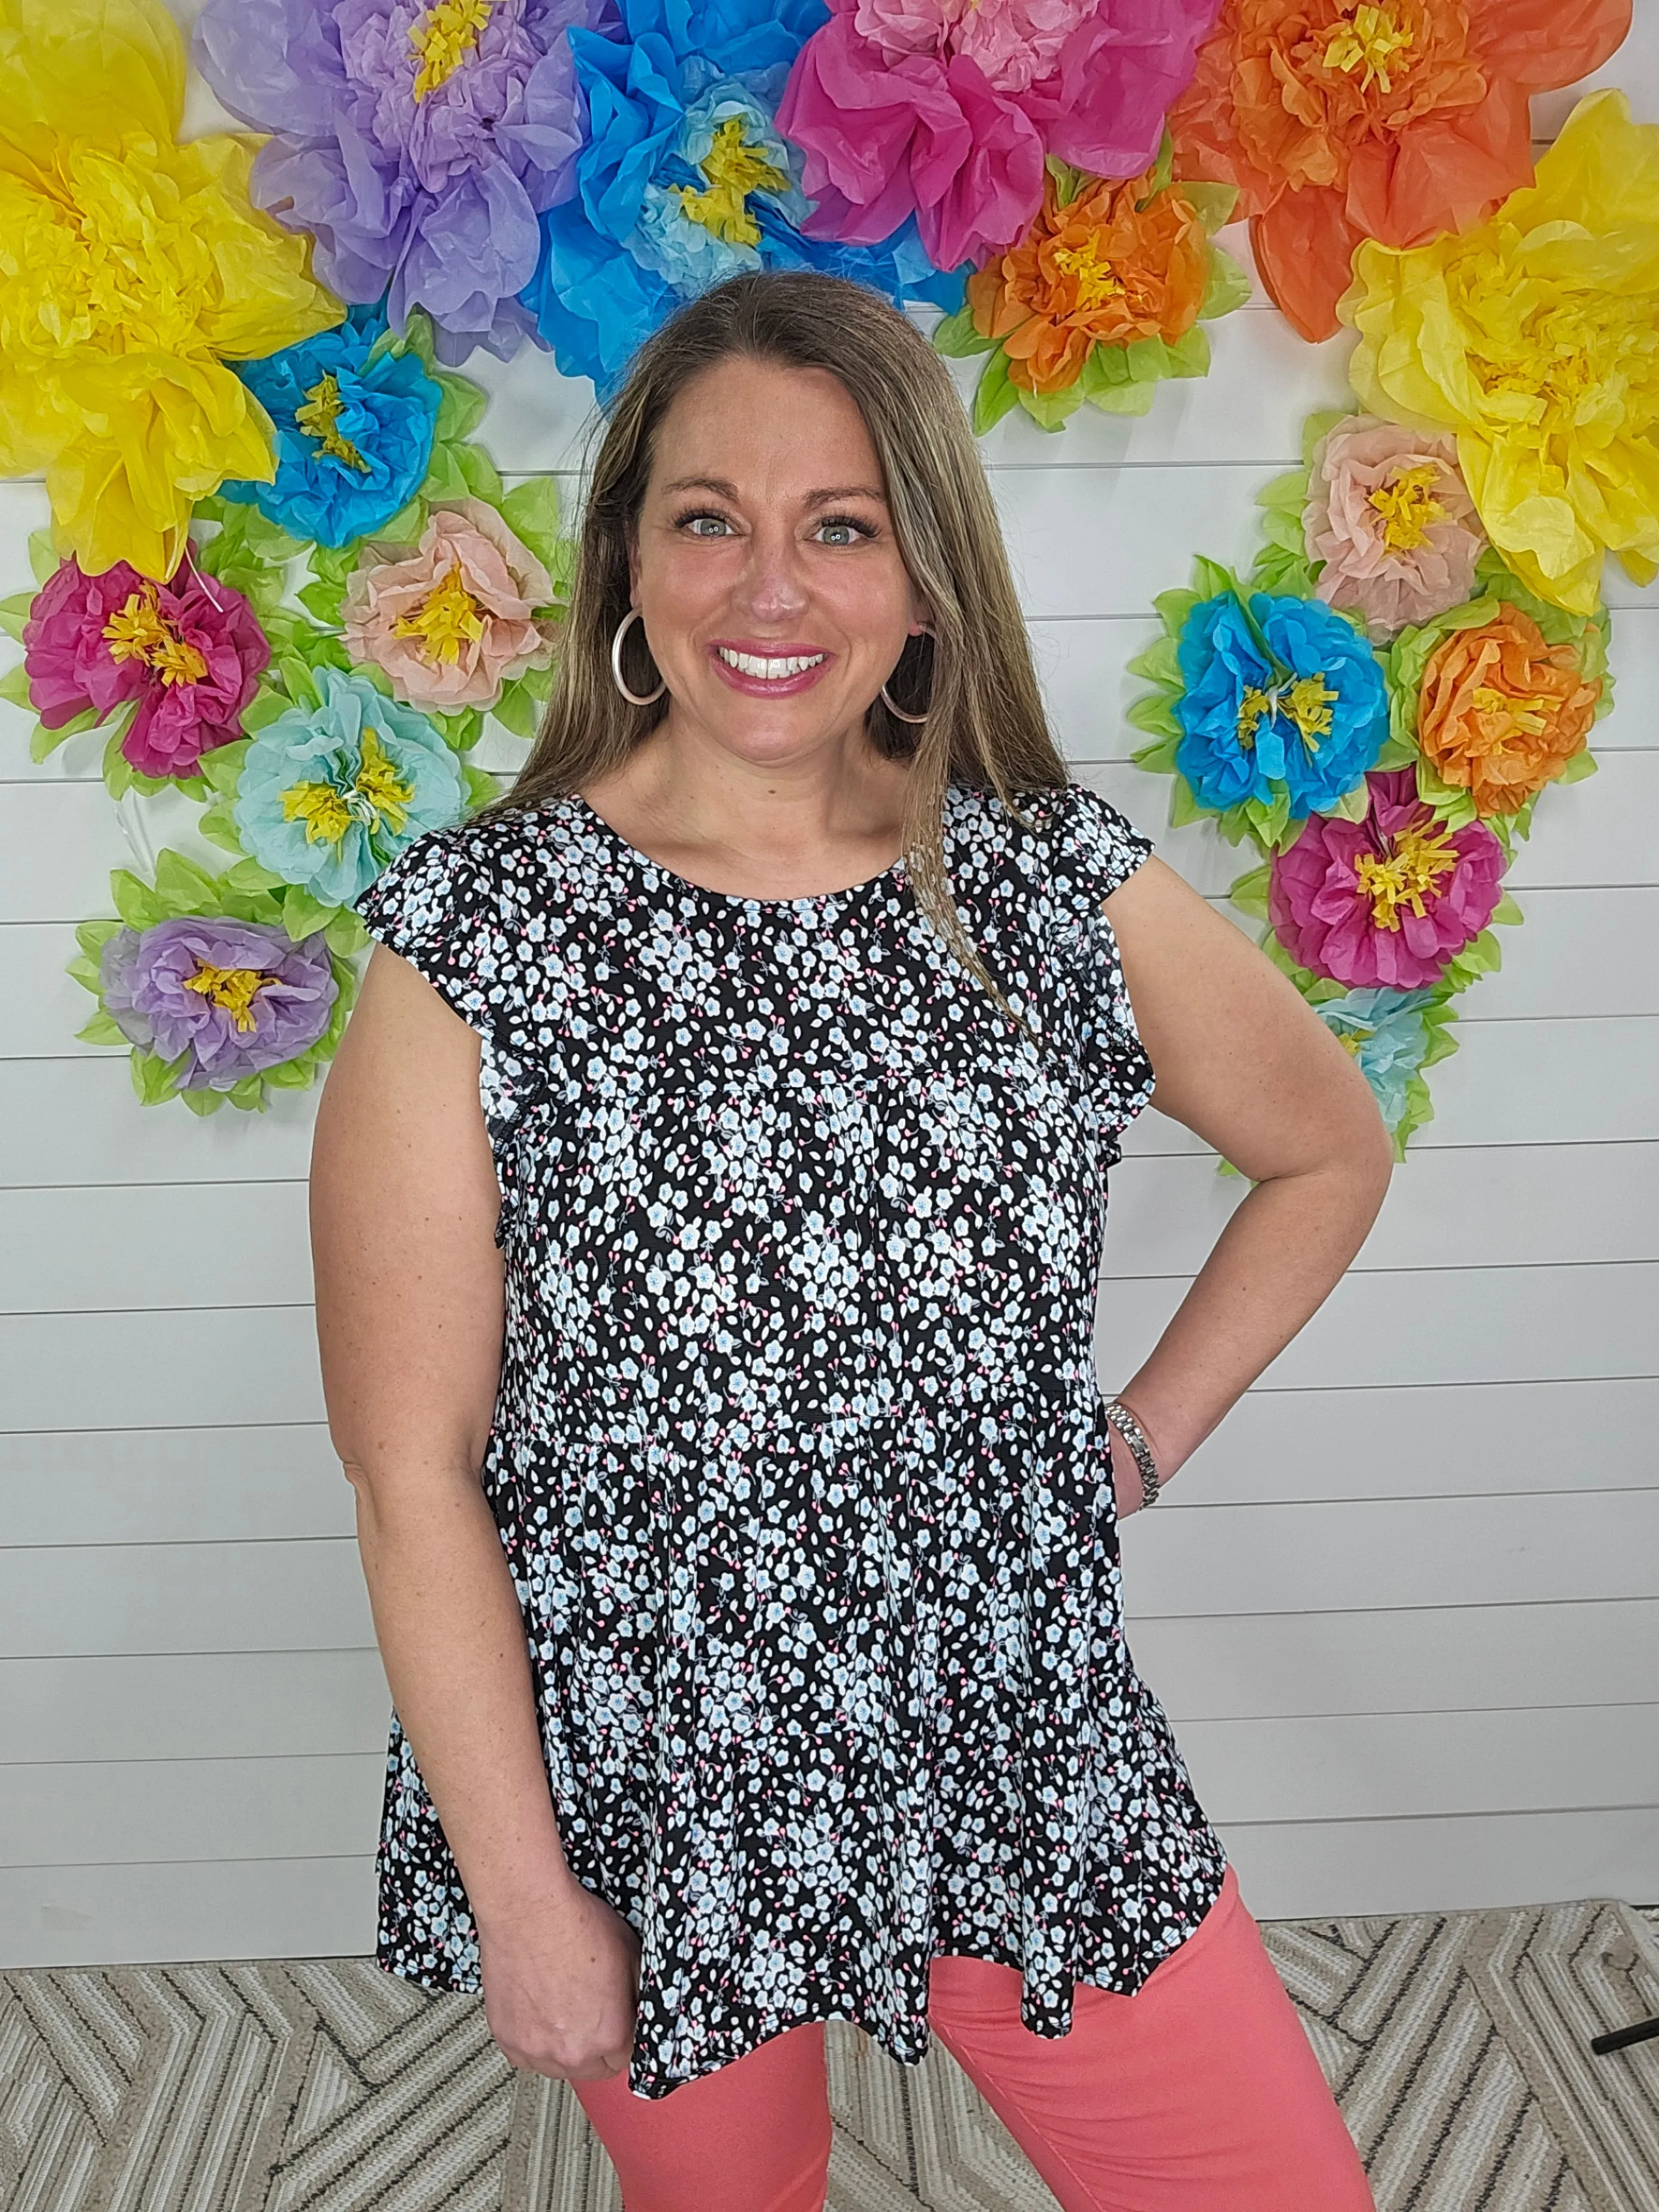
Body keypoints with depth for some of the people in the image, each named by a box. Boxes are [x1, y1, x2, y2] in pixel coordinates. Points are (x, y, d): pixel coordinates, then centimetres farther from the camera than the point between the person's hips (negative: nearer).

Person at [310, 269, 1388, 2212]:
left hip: (1025, 1764, 2)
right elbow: (413, 1469, -12)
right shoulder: (472, 941, -14)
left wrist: (1140, 1438, 2)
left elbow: (1331, 1151, 10)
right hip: (640, 1808, -1)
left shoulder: (1067, 892, -7)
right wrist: (523, 1897, -9)